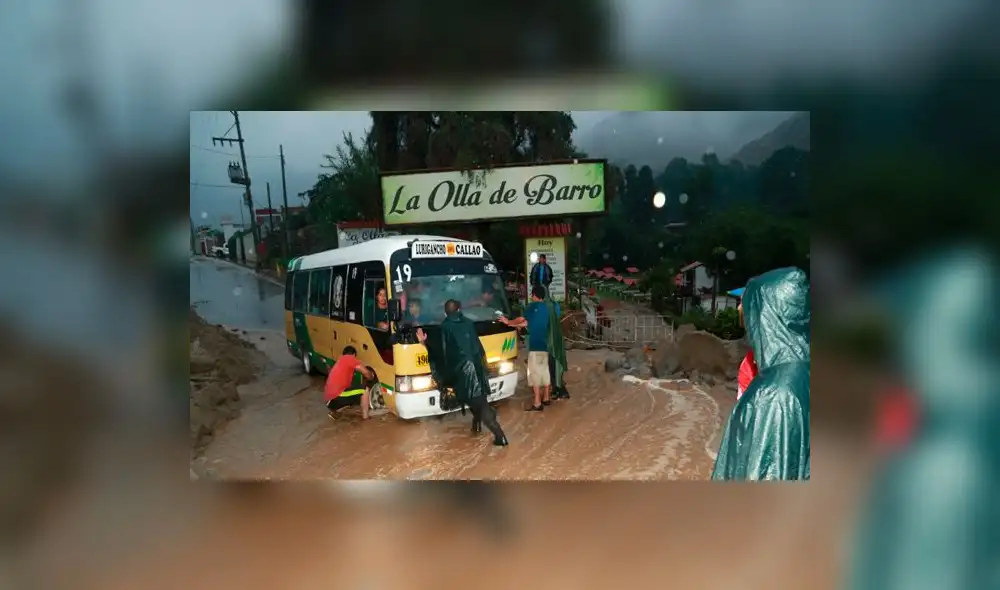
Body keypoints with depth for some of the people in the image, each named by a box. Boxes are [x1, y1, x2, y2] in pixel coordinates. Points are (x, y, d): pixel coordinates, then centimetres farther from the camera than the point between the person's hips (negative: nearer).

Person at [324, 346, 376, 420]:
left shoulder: (339, 362, 26)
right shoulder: (349, 358, 2)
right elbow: (366, 373, -1)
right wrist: (371, 376, 22)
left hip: (329, 400, 9)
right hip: (336, 398, -9)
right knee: (364, 389, 0)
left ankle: (334, 411, 18)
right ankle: (365, 417, 2)